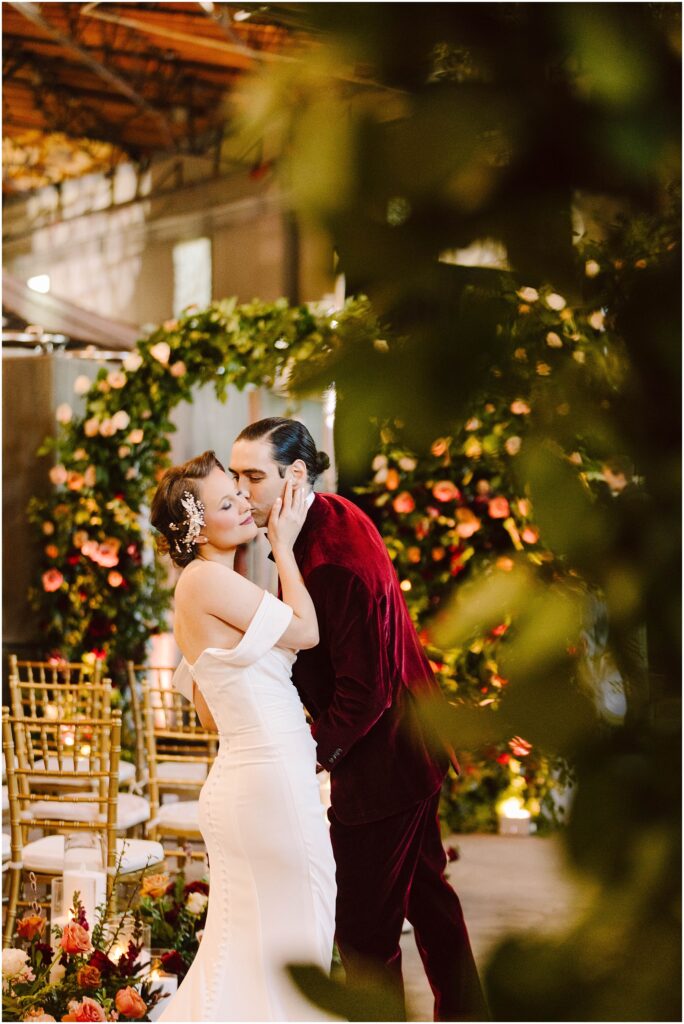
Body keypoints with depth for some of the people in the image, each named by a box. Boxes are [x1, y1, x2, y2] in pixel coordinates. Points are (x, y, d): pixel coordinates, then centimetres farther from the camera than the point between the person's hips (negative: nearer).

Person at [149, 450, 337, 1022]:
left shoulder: (196, 589, 15)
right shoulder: (209, 578, -15)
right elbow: (305, 631, -9)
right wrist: (284, 547, -2)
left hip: (242, 777, 10)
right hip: (271, 778, -10)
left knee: (243, 945, 16)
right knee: (292, 938, 1)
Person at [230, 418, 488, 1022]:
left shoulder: (339, 561, -29)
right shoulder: (329, 518, 2)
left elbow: (365, 690, -26)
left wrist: (313, 753, -16)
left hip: (381, 760, -11)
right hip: (411, 745, 11)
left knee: (365, 925, -2)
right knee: (424, 890, 25)